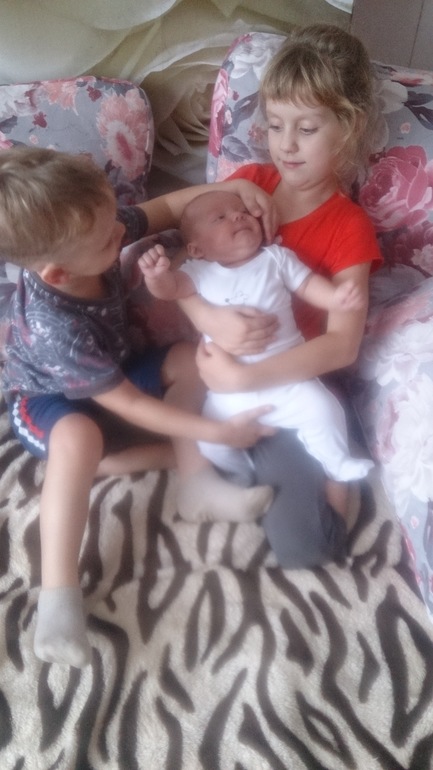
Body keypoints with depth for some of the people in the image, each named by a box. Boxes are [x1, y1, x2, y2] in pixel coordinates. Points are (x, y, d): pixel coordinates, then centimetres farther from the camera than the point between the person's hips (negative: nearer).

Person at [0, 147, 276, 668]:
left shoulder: (84, 241, -23)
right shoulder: (56, 328, -41)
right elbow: (128, 404, -32)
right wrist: (218, 432, -29)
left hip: (105, 378, 8)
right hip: (48, 402, -8)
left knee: (187, 358, -9)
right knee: (79, 437, -41)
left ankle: (195, 478, -8)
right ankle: (58, 592, -35)